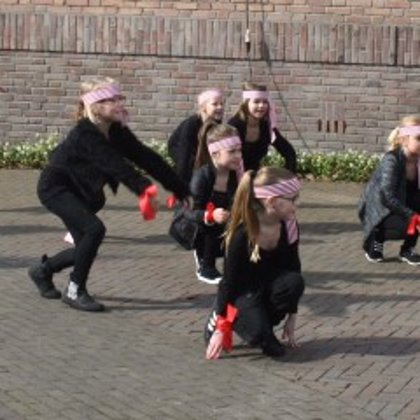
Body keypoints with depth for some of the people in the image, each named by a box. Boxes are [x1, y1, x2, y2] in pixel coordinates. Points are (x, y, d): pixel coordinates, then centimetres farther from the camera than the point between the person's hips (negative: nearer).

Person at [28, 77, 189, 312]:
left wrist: (181, 189, -12)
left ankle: (43, 270, 34)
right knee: (94, 229, -24)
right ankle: (75, 291, -10)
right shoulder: (85, 134, -28)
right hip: (55, 188, -8)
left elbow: (145, 157, -8)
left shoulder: (117, 131, -5)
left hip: (79, 191, 8)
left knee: (86, 244, 6)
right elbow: (115, 164, -41)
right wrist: (144, 188, -54)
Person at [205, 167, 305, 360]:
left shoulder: (289, 227, -14)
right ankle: (219, 319, 1)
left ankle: (262, 323, -4)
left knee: (294, 282, -28)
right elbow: (229, 282, -21)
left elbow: (293, 269, -2)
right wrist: (221, 328, -20)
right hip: (243, 292, -6)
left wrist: (291, 318, 0)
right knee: (258, 334, -32)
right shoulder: (242, 234, -28)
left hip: (269, 288, 6)